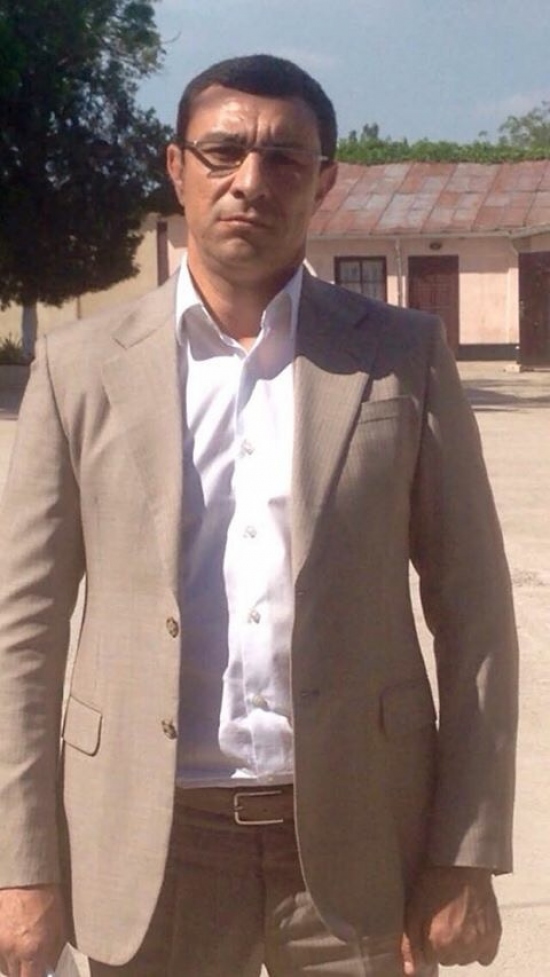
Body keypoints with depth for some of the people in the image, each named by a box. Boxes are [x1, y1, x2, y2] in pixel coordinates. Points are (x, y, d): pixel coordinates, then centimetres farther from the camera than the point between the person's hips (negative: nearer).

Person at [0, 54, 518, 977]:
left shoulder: (405, 356, 0)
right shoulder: (81, 368, 1)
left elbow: (471, 613, 1)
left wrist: (467, 860, -3)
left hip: (358, 833, 0)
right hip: (150, 840, 1)